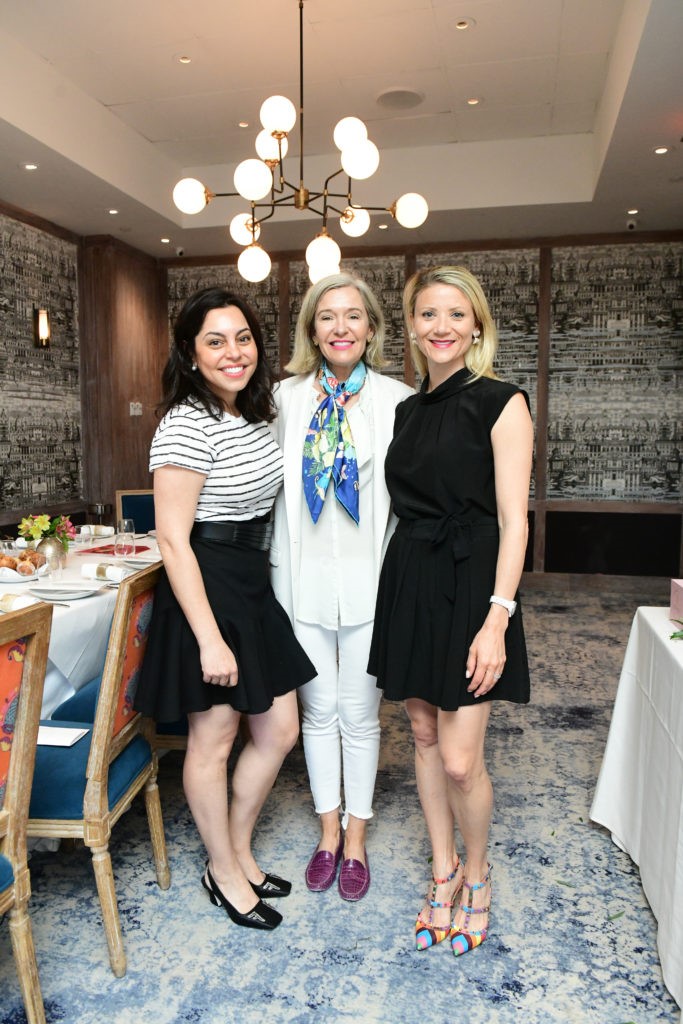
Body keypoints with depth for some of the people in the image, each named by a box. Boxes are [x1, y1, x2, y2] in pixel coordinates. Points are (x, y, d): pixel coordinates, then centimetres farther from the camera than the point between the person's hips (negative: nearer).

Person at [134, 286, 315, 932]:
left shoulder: (256, 414, 9)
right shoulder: (187, 425, -17)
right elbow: (173, 540, -20)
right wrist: (209, 640, -21)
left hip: (255, 586, 9)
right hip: (205, 590, -9)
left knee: (279, 731, 14)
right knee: (213, 739, 9)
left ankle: (239, 850, 37)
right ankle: (224, 872, 32)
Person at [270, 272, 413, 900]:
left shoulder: (398, 400, -3)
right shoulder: (287, 397, 3)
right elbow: (273, 485, 6)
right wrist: (278, 568, 3)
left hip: (368, 581, -2)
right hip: (303, 578, 2)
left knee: (359, 714, 11)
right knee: (318, 711, 15)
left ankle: (355, 837, 32)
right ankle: (329, 830, 36)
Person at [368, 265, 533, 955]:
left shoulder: (500, 403, -7)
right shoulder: (407, 410, 11)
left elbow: (512, 521, -11)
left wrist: (498, 616, -18)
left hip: (469, 585, -6)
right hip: (408, 583, 6)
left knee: (460, 759, -2)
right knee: (424, 735, 15)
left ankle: (476, 872, 28)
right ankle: (443, 871, 35)